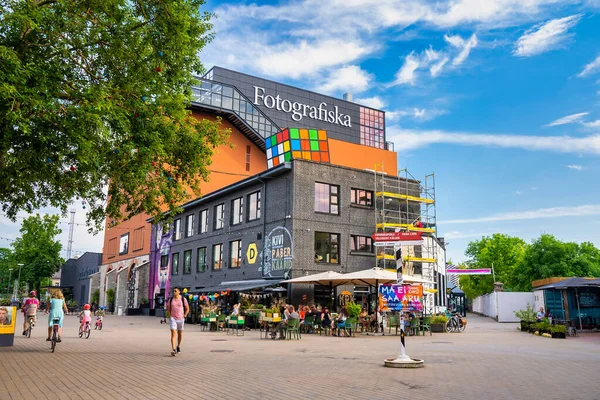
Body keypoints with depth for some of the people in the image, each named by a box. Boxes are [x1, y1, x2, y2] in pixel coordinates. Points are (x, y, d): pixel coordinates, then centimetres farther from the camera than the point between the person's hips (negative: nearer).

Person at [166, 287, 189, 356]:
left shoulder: (183, 299, -3)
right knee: (173, 333, -13)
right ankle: (173, 350, -19)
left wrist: (184, 316, -1)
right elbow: (168, 308, 14)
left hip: (180, 319, 0)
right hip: (173, 318, 0)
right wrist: (170, 316, 4)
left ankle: (178, 346, 35)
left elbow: (187, 309, 5)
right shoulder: (170, 299, 1)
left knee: (180, 334, 13)